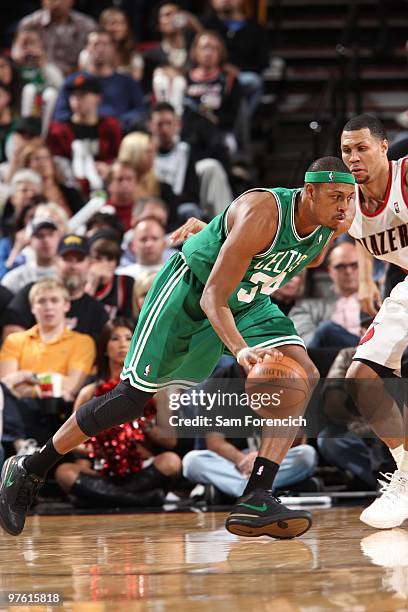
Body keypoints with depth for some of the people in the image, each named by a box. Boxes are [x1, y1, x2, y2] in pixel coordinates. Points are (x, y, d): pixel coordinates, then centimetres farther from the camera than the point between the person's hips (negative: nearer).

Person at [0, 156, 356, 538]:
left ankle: (256, 500, -21)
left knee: (304, 376, -17)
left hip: (247, 301, 7)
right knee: (133, 397, -6)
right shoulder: (262, 215, -35)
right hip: (190, 290, -6)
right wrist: (240, 350, -50)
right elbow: (213, 297, -37)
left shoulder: (337, 222, -13)